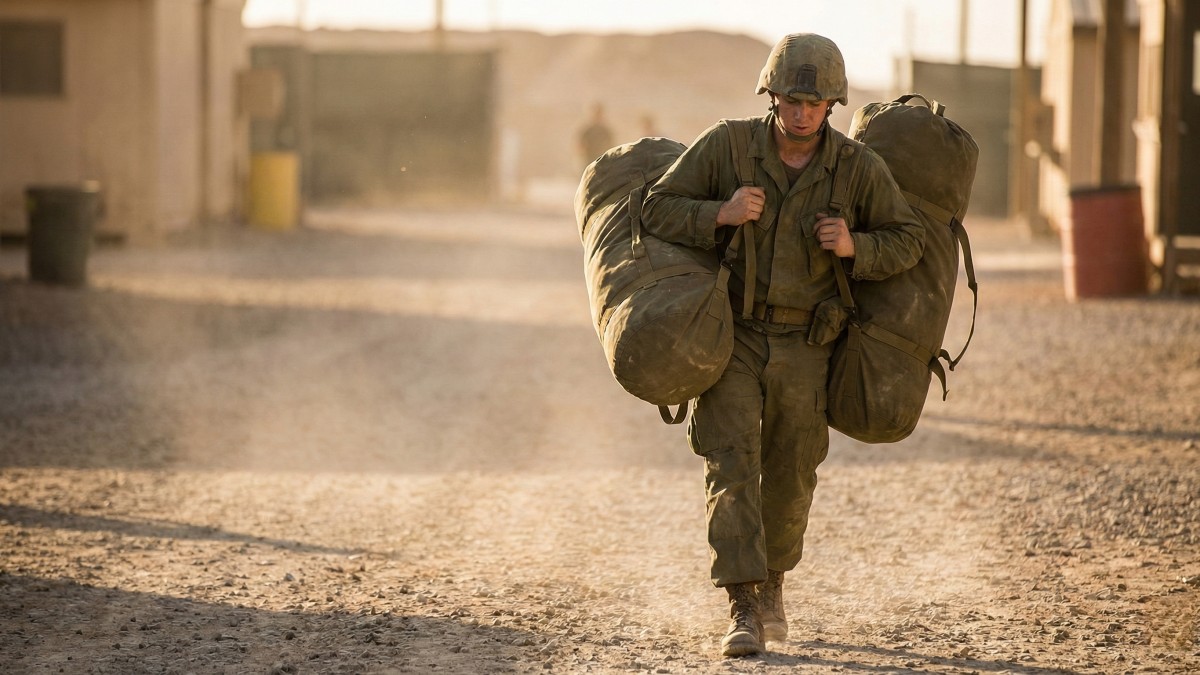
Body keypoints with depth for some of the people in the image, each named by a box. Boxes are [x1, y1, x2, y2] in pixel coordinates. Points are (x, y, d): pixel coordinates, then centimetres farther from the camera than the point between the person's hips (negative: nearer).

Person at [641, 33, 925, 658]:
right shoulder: (725, 146, -11)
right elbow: (657, 211, -7)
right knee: (731, 466, -14)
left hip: (803, 347, 2)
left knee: (789, 476, 13)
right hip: (731, 337, -1)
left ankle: (771, 582, 39)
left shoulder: (860, 169, -10)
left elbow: (907, 242, 0)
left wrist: (854, 248, -20)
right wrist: (721, 214, -25)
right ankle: (744, 611, -17)